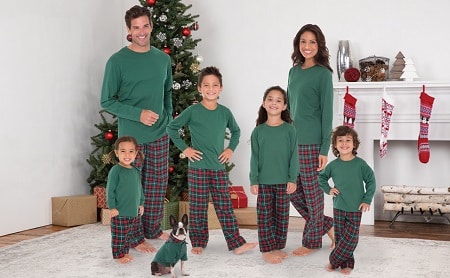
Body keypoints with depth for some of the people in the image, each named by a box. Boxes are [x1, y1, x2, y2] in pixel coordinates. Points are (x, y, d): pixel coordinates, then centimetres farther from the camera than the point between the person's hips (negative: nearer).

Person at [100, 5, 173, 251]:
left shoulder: (163, 58, 6)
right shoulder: (117, 61, -9)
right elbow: (106, 101, -8)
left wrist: (167, 118, 8)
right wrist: (138, 114, -17)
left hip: (160, 134, 5)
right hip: (131, 135, -5)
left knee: (158, 183, 12)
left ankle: (153, 229, 27)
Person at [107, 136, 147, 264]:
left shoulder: (136, 171, 6)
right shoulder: (115, 171, -14)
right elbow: (110, 190, -13)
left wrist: (141, 203, 17)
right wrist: (112, 207, -15)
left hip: (134, 211, 7)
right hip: (120, 212, -7)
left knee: (132, 233, 17)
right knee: (119, 235, 2)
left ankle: (125, 252, 31)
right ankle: (119, 255, 16)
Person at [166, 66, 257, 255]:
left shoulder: (225, 112, 5)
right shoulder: (192, 111, -6)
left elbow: (236, 131, 22)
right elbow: (171, 128, 1)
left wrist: (231, 148, 9)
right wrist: (184, 148, -4)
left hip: (219, 167, 3)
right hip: (198, 168, -3)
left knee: (225, 207, 6)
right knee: (198, 207, 5)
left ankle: (236, 243, 9)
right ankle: (198, 243, 17)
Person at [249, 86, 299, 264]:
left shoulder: (289, 130, -1)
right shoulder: (258, 131, 1)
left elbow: (294, 156, -1)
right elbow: (254, 158, 2)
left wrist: (293, 179, -6)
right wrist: (253, 181, -3)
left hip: (283, 181, 0)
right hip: (264, 182, 0)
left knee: (282, 216, 9)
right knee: (265, 216, 4)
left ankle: (278, 247, 22)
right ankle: (266, 249, 12)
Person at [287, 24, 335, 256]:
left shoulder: (323, 74, -7)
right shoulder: (294, 71, 12)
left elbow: (327, 113, -10)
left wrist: (325, 149, -14)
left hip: (311, 142, -7)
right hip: (292, 140, 7)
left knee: (312, 192, 4)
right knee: (293, 192, 10)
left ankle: (312, 241, 19)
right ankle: (328, 226, 28)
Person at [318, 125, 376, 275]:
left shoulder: (360, 164, -8)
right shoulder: (333, 165, -1)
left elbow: (371, 181, 0)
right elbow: (322, 177, 16)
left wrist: (367, 200, -5)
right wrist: (328, 189, 1)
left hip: (355, 208, -2)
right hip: (338, 207, 2)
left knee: (351, 238, -3)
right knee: (340, 237, 6)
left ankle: (334, 260, 12)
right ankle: (346, 263, 19)